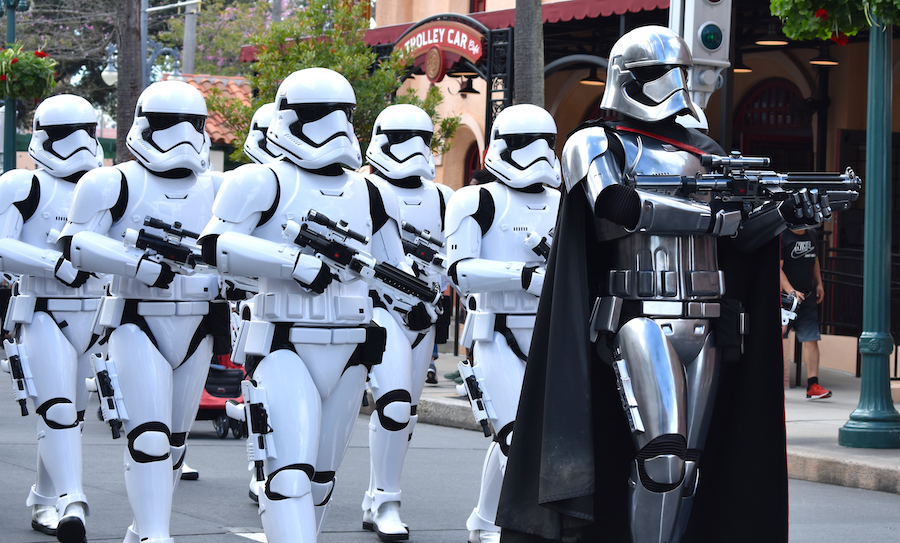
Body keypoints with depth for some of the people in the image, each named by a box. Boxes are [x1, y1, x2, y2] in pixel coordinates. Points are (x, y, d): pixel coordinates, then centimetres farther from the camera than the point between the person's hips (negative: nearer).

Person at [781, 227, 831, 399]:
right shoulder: (782, 237, -10)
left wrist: (819, 284, 16)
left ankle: (812, 386, -5)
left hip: (807, 296, 6)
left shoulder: (811, 236, 12)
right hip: (785, 296, -6)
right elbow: (777, 268, -15)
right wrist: (791, 292, -24)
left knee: (811, 339, -3)